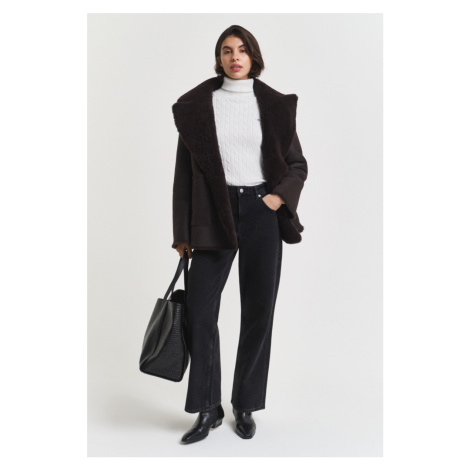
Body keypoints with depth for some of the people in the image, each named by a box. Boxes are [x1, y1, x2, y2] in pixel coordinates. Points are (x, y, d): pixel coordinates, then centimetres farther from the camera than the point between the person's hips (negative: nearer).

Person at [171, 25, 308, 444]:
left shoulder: (274, 105, 7)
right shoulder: (197, 105, 6)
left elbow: (298, 164, 11)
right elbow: (184, 171, 4)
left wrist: (279, 196, -9)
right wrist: (183, 233, 1)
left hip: (262, 212, 1)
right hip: (214, 215, 0)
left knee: (258, 312, 5)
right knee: (200, 312, -5)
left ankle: (246, 406, 21)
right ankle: (208, 409, 11)